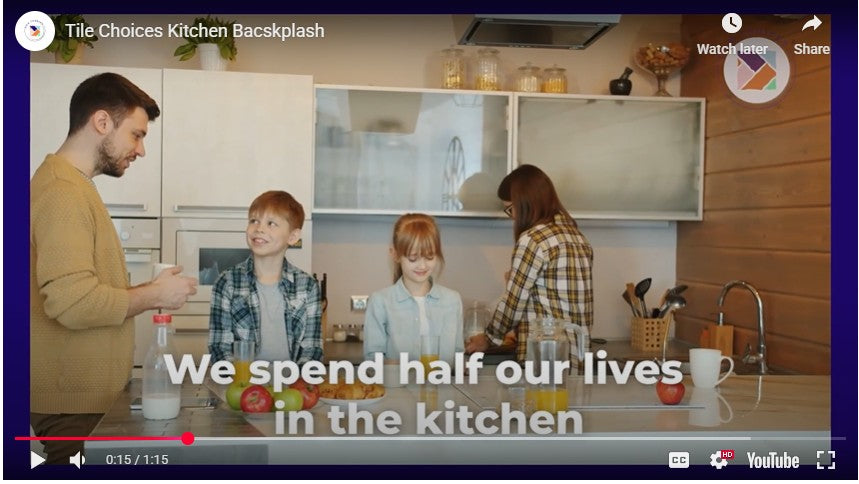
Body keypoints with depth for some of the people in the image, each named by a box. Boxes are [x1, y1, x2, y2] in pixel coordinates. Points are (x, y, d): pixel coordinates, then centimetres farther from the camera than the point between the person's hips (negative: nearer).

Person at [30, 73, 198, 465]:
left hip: (87, 393, 10)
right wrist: (155, 295, -14)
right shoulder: (62, 191, -18)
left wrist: (147, 292, 9)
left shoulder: (72, 185, 15)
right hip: (75, 401, -10)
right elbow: (74, 303, -27)